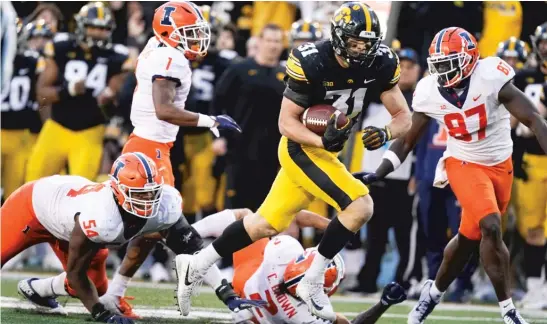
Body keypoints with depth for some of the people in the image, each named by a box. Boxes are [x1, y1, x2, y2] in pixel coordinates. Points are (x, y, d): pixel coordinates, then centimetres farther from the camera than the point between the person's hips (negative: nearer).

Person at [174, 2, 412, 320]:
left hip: (328, 150, 6)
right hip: (302, 147, -6)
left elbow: (404, 116, -3)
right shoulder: (312, 63, -23)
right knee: (360, 206, -21)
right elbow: (287, 122, -16)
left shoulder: (381, 64, -8)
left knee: (268, 224, 13)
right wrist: (323, 141, -33)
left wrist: (385, 133, -25)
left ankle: (196, 265, 25)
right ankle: (312, 281, -8)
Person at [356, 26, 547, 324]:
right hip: (464, 164, -1)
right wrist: (378, 174, -9)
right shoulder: (429, 93, -12)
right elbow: (407, 139, 0)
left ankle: (434, 293, 34)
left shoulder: (491, 78, -21)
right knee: (491, 229, -21)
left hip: (500, 165, 1)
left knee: (470, 238, 10)